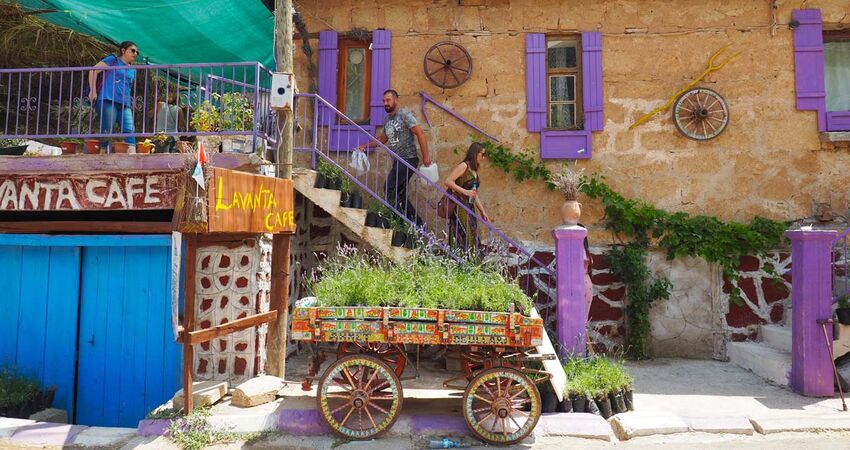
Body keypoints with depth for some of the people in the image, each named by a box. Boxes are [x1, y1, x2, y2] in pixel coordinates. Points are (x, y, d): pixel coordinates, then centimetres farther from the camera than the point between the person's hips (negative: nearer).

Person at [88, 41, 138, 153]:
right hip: (108, 101, -5)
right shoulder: (113, 60, 7)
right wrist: (93, 91, -7)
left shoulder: (133, 70, 23)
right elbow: (93, 71, 0)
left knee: (129, 131, -11)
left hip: (125, 105, 5)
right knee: (106, 131, -8)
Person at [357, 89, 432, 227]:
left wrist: (426, 156, -18)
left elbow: (420, 134, -13)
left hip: (408, 159, -8)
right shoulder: (387, 119, 16)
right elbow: (383, 138, 29)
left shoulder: (404, 115, -8)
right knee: (400, 194, 7)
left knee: (389, 189, -13)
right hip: (398, 161, 8)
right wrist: (366, 145, 19)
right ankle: (416, 222, 14)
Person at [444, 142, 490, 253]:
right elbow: (448, 181, -16)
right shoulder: (464, 166, -7)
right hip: (460, 207, -8)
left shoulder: (474, 170, 18)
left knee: (471, 239, 5)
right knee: (461, 239, -11)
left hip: (469, 207, 9)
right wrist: (465, 192, -19)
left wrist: (482, 211, 23)